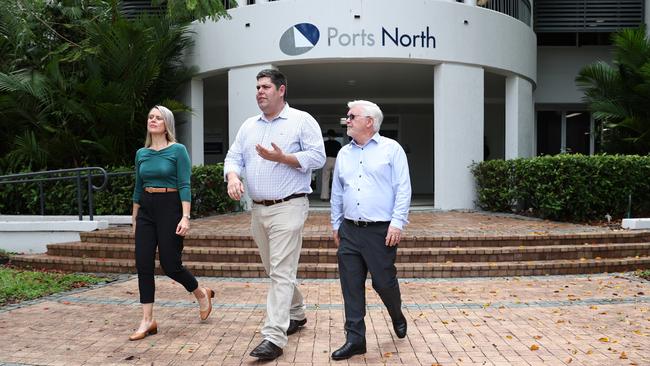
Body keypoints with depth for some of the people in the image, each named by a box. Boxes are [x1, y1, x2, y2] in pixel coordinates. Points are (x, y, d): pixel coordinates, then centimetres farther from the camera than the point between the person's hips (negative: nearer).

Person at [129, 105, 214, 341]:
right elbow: (138, 188, 16)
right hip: (146, 210, 6)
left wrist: (185, 217, -19)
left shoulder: (177, 150, -6)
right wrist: (134, 219, 16)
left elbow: (184, 186, -11)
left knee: (170, 265, -2)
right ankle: (147, 321, 7)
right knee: (143, 265, 0)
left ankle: (202, 294, 26)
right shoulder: (142, 153, 11)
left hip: (170, 208, -5)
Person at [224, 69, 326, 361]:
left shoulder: (302, 121, -2)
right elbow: (234, 158, 10)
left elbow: (317, 157, -8)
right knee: (275, 269, 17)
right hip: (258, 210, 7)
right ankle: (296, 314, 36)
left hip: (288, 207, -7)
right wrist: (232, 176, -12)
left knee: (281, 273, -11)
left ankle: (274, 337, -11)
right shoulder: (249, 126, 15)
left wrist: (282, 157, -19)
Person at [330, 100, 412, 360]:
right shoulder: (344, 154, 13)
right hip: (350, 231, 5)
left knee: (384, 282, 3)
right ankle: (355, 339, 12)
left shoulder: (391, 149, -2)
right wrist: (336, 224, 16)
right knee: (351, 287, 2)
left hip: (381, 231, -4)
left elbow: (403, 190, -6)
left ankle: (397, 317, 35)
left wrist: (397, 223, -13)